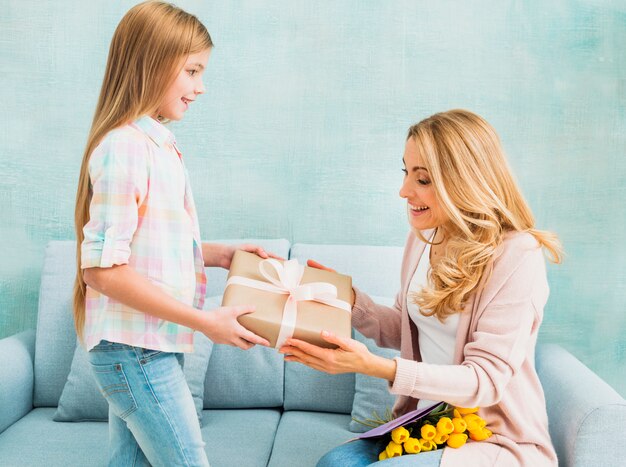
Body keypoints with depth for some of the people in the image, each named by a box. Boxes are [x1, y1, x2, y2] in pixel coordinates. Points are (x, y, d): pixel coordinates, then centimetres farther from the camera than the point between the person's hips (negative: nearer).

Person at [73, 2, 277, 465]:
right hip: (134, 348, -9)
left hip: (152, 345, 9)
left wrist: (222, 254, 7)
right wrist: (204, 321, -21)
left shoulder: (159, 143, 9)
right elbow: (103, 267, -22)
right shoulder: (125, 147, -19)